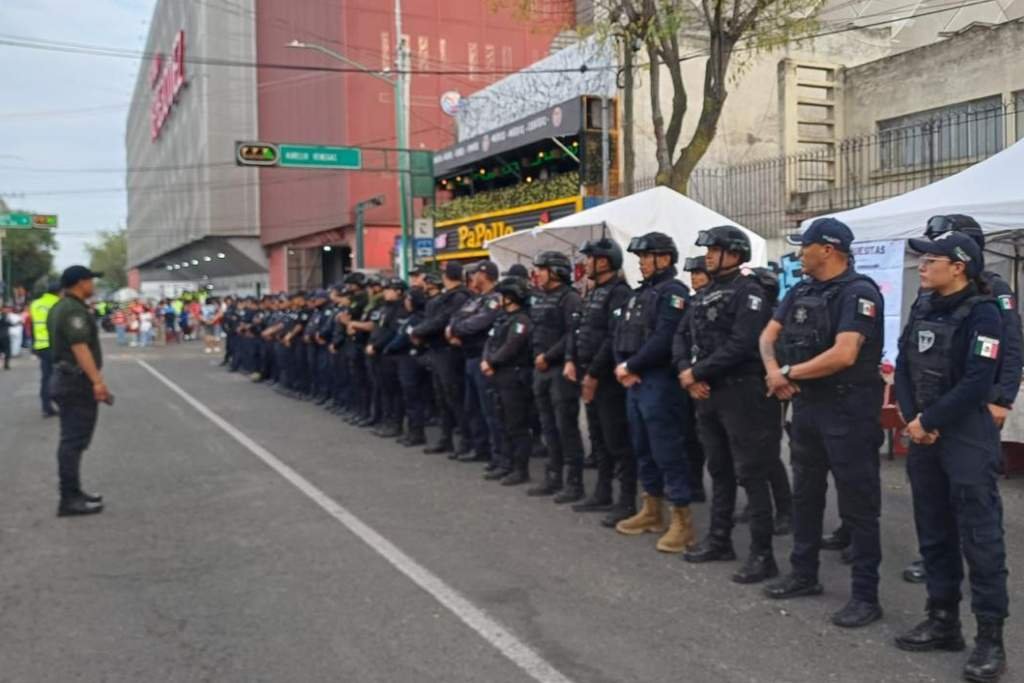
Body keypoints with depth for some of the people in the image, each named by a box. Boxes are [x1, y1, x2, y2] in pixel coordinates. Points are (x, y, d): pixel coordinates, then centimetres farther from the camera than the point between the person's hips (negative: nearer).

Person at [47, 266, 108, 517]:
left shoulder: (58, 308, 16)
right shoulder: (74, 310, -17)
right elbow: (80, 348, -26)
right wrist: (97, 380, -31)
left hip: (65, 378, 11)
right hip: (78, 381, -11)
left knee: (71, 440, 15)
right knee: (74, 441, -8)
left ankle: (72, 493, 23)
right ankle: (69, 500, -6)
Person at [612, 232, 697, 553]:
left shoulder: (673, 292, -11)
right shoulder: (640, 293, 18)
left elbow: (663, 341, -22)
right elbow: (622, 334, 14)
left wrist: (630, 366, -15)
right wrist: (623, 367, -3)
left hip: (660, 382, -10)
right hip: (634, 382, 10)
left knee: (668, 452, -7)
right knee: (643, 449, 16)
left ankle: (682, 520, -1)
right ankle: (652, 511, 27)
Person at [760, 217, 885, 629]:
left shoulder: (858, 292, -16)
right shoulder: (800, 293, 9)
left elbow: (844, 355, -26)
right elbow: (768, 336, 10)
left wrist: (788, 373, -15)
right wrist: (774, 371, -11)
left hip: (848, 411, -9)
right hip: (806, 407, 9)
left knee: (857, 506, 0)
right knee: (805, 495, 18)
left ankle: (866, 596, 8)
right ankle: (804, 574, 33)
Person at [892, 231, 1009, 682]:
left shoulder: (982, 313, -11)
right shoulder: (924, 309, 11)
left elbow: (976, 382, -19)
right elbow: (903, 367, 8)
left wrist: (931, 422, -14)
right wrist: (911, 419, -6)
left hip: (968, 438, -8)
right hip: (924, 436, 8)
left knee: (979, 537, -4)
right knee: (933, 533, 13)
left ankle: (990, 639, 4)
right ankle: (943, 622, 25)